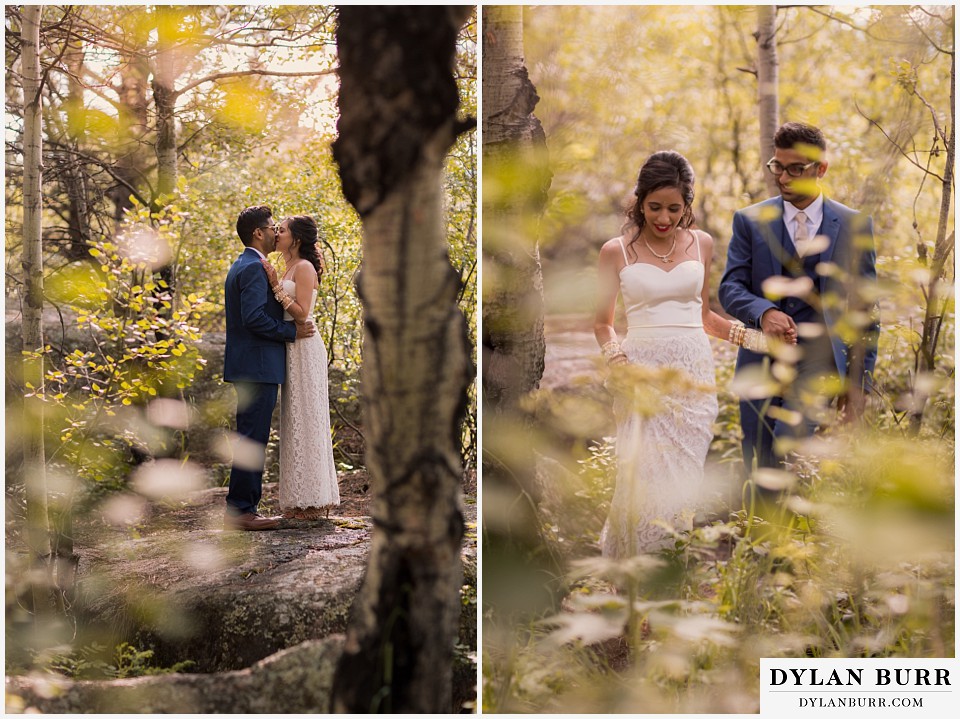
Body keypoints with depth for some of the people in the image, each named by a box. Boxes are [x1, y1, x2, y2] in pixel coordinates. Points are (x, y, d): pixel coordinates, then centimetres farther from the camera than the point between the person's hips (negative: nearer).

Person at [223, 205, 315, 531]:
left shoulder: (241, 266, 19)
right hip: (258, 366, -11)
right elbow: (253, 317, -23)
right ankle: (240, 510, -5)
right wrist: (292, 331, -15)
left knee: (251, 439, 13)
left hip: (249, 367, 11)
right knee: (253, 440, -8)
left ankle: (243, 507, 17)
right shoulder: (254, 268, -13)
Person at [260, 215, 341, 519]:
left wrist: (276, 288, -19)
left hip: (304, 350, -10)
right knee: (297, 422, 10)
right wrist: (275, 286, 12)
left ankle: (312, 500, -2)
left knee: (305, 420, -6)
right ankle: (303, 498, 15)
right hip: (293, 350, 10)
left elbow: (301, 313, -18)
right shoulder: (290, 269, 17)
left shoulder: (305, 267, -11)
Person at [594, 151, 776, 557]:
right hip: (642, 372, -2)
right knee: (645, 479, -4)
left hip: (693, 371, 2)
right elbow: (602, 323, 7)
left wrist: (753, 337, 6)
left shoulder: (701, 244, 9)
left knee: (684, 478, 1)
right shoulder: (616, 252, 1)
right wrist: (617, 361, -12)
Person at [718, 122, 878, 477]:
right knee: (758, 470, 4)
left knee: (785, 455, -22)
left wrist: (859, 380, 5)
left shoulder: (854, 226, 6)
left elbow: (865, 309, 8)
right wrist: (763, 313, -23)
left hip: (818, 359, -2)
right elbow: (730, 287, 0)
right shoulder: (750, 221, 7)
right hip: (760, 361, 2)